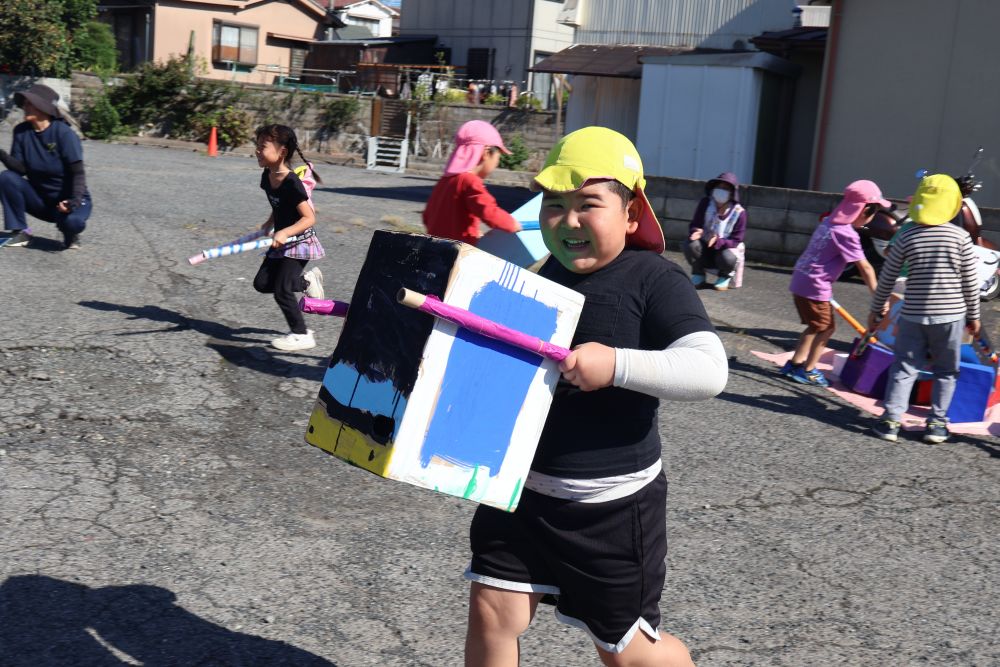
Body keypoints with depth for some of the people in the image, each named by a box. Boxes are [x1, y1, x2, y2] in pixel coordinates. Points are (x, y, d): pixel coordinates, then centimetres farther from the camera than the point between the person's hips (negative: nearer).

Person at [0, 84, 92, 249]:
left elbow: (78, 173, -21)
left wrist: (75, 200, -37)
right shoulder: (21, 131, -4)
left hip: (68, 198, -5)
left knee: (73, 220, -37)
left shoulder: (64, 133, -18)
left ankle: (69, 232, 2)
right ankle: (20, 231, -7)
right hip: (40, 198, 5)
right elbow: (21, 169, -8)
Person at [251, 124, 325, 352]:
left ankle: (301, 335, 4)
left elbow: (309, 218, -25)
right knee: (261, 283, 7)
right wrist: (269, 224, 7)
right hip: (281, 242, 9)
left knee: (281, 289, -10)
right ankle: (307, 280, 23)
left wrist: (285, 232, -35)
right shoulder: (267, 177, 1)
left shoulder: (291, 182, -24)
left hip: (299, 241, -9)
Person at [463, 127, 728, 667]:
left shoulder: (655, 280, -15)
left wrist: (615, 365, -34)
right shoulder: (542, 273, 4)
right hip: (523, 485, 6)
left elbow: (709, 370, -25)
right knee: (491, 610, 5)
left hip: (612, 502, -5)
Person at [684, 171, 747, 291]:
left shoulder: (739, 213, -16)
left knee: (727, 258, -37)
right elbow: (694, 225, -4)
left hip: (724, 249, -2)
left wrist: (718, 242, -33)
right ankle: (698, 274, -1)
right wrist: (696, 232, -31)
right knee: (691, 245, -31)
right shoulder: (705, 203, -9)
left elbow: (736, 240, -14)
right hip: (704, 249, 2)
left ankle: (725, 277, 2)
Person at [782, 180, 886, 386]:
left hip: (801, 280, 9)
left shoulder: (829, 222, 9)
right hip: (814, 286, -9)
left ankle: (795, 364, 25)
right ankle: (807, 371, 12)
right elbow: (865, 268, -13)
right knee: (826, 328, 6)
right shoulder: (847, 233, -17)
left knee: (815, 327, 21)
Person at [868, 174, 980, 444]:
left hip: (913, 315, 0)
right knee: (946, 371, 14)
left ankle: (891, 419, 0)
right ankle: (936, 422, 12)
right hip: (950, 315, 0)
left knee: (904, 368, 7)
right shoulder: (960, 236, -5)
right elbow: (971, 281, 0)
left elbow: (887, 279, 1)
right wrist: (973, 315, 11)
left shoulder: (906, 237, -4)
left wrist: (876, 309, 14)